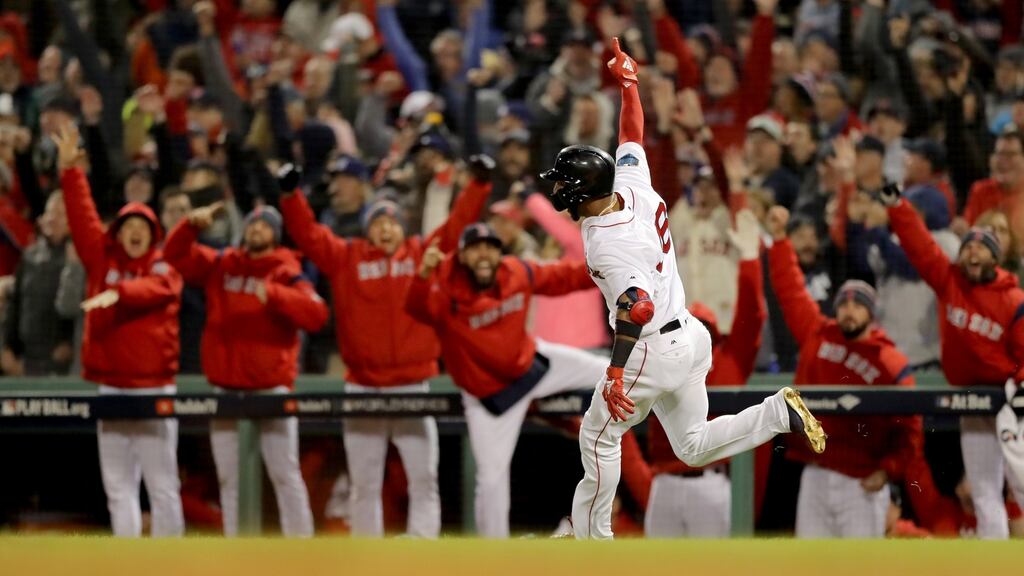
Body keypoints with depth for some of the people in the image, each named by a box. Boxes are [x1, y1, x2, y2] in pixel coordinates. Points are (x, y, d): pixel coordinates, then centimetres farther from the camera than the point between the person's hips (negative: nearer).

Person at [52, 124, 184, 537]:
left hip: (154, 386, -4)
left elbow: (155, 288, -21)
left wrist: (118, 293, -39)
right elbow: (82, 217, 6)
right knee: (118, 484, 3)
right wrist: (69, 169, -2)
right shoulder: (103, 260, 11)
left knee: (161, 482, -1)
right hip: (110, 386, 4)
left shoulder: (165, 269, 0)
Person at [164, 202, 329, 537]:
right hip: (225, 390, 4)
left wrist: (273, 294, -27)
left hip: (272, 387, -4)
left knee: (284, 473, -4)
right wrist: (191, 225, -10)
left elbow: (316, 315, -16)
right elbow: (176, 256, 7)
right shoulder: (220, 265, 10)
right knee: (229, 477, 7)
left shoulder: (286, 275, -2)